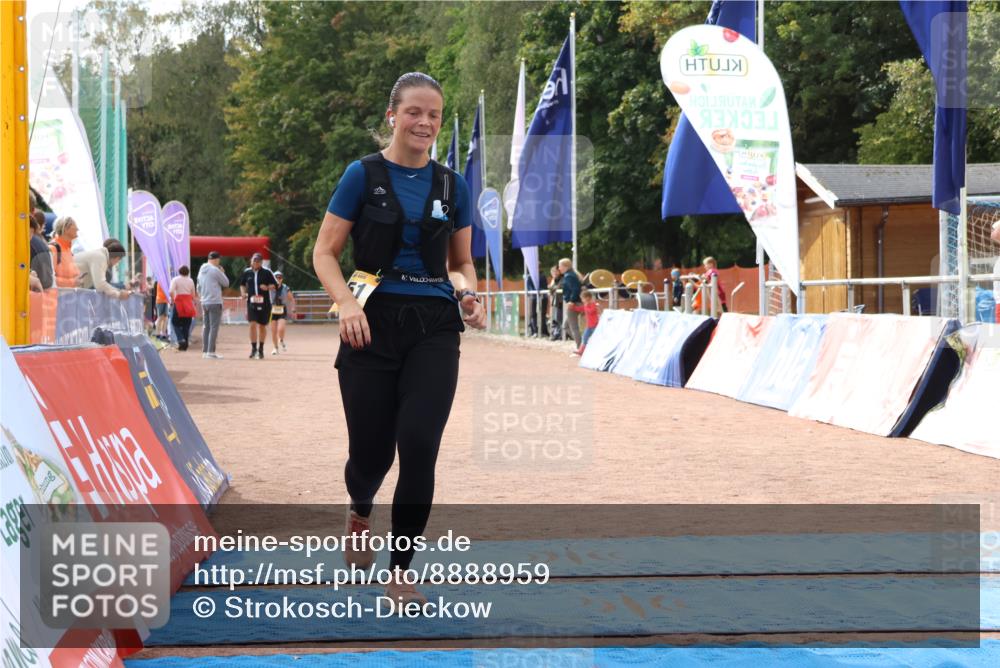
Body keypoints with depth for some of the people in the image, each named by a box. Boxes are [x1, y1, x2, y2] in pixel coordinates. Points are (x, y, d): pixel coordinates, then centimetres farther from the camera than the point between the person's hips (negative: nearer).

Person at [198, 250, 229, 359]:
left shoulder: (201, 270, 13)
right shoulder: (215, 270, -12)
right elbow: (226, 283, -5)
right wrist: (222, 272, 9)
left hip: (204, 302, 8)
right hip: (215, 302, -8)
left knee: (205, 327, 12)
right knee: (214, 327, -6)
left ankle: (205, 351, 13)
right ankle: (211, 352, -9)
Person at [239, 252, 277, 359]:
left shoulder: (267, 272, -2)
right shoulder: (247, 272, 5)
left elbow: (275, 285, 0)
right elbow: (242, 284, 21)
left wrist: (268, 287, -19)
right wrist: (243, 293, 3)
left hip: (264, 303, -1)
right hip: (251, 302, 1)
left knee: (262, 326, 8)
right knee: (252, 324, -13)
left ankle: (261, 349, 22)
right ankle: (253, 348, -4)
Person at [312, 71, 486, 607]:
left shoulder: (453, 186, 9)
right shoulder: (364, 175, -1)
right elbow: (324, 252, -1)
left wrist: (467, 294, -3)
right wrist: (347, 302, -18)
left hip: (433, 329, 2)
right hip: (373, 325, -2)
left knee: (419, 446, -11)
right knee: (371, 450, 3)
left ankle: (400, 573, 2)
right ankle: (360, 514, 41)